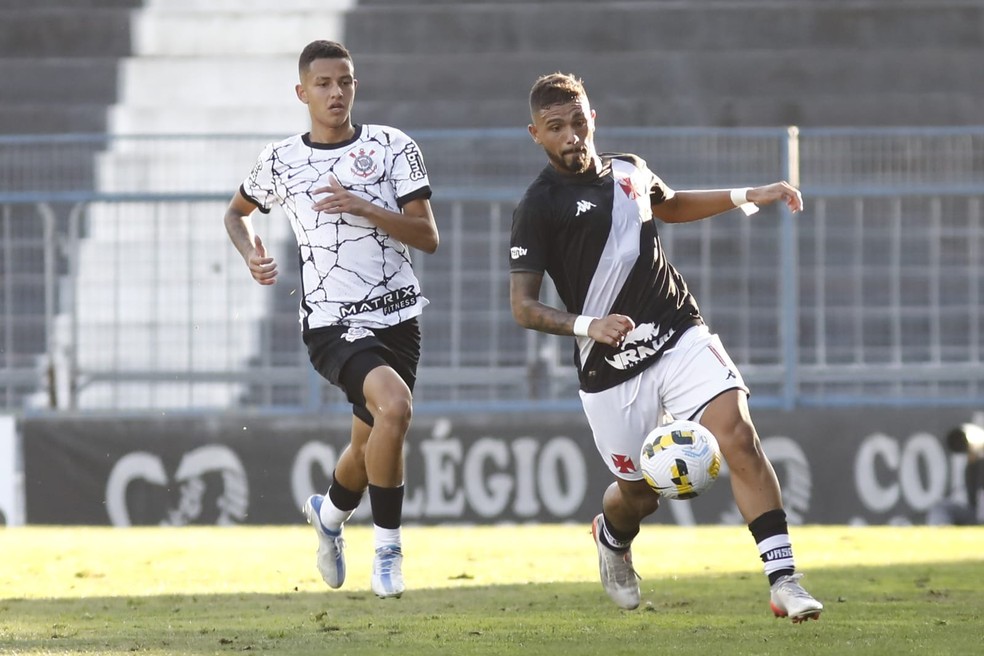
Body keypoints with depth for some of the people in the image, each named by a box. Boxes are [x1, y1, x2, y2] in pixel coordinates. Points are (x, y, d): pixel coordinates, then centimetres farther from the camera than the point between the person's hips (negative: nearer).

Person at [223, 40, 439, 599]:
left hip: (398, 317, 3)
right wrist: (252, 254, 2)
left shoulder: (392, 147, 1)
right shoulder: (281, 161, 3)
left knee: (370, 446, 12)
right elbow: (237, 212, 23)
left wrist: (364, 208, -20)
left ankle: (329, 513, 47)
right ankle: (387, 547, -15)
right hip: (333, 325, -3)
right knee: (395, 405, -28)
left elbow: (428, 237, -6)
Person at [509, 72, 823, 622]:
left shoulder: (628, 170, 10)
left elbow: (670, 206, 35)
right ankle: (612, 538, 46)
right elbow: (523, 307, -10)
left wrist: (748, 197, 26)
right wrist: (586, 325, -26)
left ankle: (785, 581, -22)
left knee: (738, 432, -19)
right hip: (612, 366, -4)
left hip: (681, 335, 4)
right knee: (639, 495, 6)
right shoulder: (540, 206, -7)